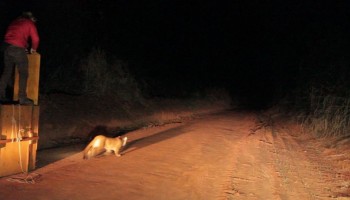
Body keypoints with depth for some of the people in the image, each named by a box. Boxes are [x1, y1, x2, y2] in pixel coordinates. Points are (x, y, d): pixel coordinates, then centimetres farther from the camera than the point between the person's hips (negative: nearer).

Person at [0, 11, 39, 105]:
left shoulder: (15, 21, 25)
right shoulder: (30, 23, 7)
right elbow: (35, 38, -3)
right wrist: (33, 48, 16)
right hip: (18, 48, -6)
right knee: (23, 74, -1)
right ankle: (22, 98, -4)